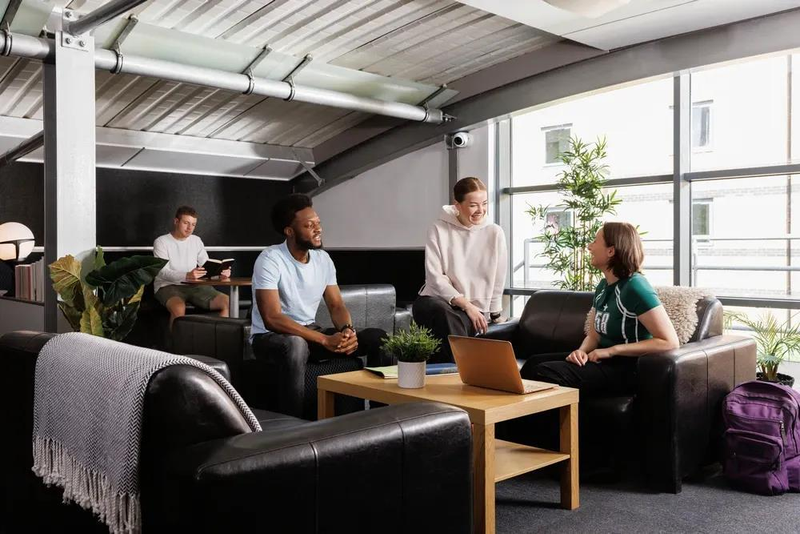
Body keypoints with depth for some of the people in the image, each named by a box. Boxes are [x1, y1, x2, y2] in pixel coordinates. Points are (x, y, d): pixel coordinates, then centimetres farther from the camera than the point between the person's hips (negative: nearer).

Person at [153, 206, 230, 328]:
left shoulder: (196, 240, 13)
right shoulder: (161, 242, -3)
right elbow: (163, 272, -16)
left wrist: (220, 273, -17)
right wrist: (186, 276, -36)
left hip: (194, 286, 5)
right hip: (168, 286, -5)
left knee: (227, 302, -17)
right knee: (179, 308, -39)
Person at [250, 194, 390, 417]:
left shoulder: (323, 259, 1)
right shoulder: (270, 260, -20)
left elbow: (336, 306, 4)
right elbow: (272, 319, -28)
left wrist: (347, 331, -21)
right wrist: (325, 340, -32)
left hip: (310, 332, 6)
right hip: (271, 336, -6)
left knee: (377, 337, -9)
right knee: (295, 344, -43)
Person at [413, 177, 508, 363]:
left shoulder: (494, 233, 2)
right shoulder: (439, 230, -2)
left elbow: (498, 282, 8)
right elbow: (435, 277, -8)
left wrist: (496, 318, 11)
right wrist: (466, 305, -16)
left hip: (475, 309, 1)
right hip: (437, 300, 0)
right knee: (445, 314, -36)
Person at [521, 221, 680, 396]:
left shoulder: (635, 287, -16)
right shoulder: (603, 286, 11)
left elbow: (670, 342, -20)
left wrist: (612, 350, -18)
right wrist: (581, 351, -10)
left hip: (626, 368, -8)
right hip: (603, 362, 8)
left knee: (543, 374, -25)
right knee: (534, 364, -13)